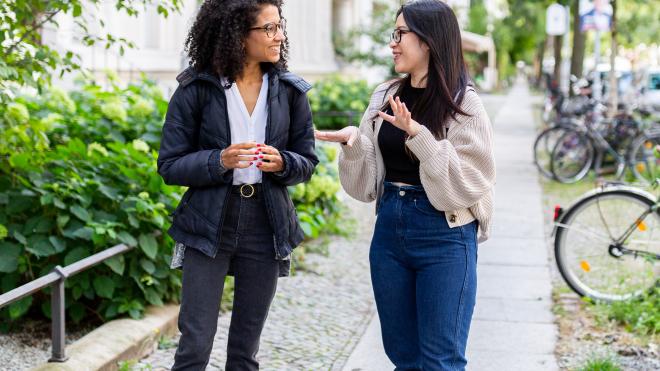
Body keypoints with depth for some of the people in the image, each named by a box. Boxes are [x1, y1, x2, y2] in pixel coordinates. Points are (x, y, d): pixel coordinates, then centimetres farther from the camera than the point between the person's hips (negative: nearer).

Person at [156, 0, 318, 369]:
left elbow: (307, 162, 9)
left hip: (266, 228, 3)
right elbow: (170, 166, -4)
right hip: (209, 227, -3)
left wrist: (281, 162, -14)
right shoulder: (196, 90, -5)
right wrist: (219, 161, -22)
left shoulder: (290, 91, 4)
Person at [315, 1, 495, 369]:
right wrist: (354, 143, -10)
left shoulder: (463, 103, -9)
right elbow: (368, 181, 9)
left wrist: (419, 135, -25)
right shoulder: (385, 97, 7)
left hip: (444, 239, -6)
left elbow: (470, 180, -16)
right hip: (389, 231, 6)